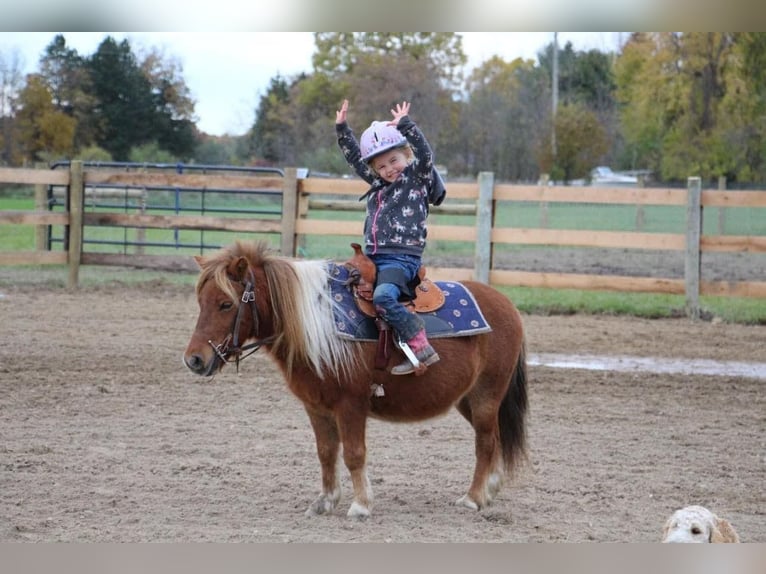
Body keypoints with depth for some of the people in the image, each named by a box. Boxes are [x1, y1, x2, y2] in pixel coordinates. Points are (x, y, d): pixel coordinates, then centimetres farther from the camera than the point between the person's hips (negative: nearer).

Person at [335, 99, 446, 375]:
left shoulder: (418, 178, -1)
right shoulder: (378, 184, 17)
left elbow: (425, 153, -19)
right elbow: (354, 157, 24)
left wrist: (405, 124, -24)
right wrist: (342, 128, 17)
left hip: (401, 258, -9)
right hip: (372, 257, 9)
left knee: (383, 296, -32)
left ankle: (421, 348, -32)